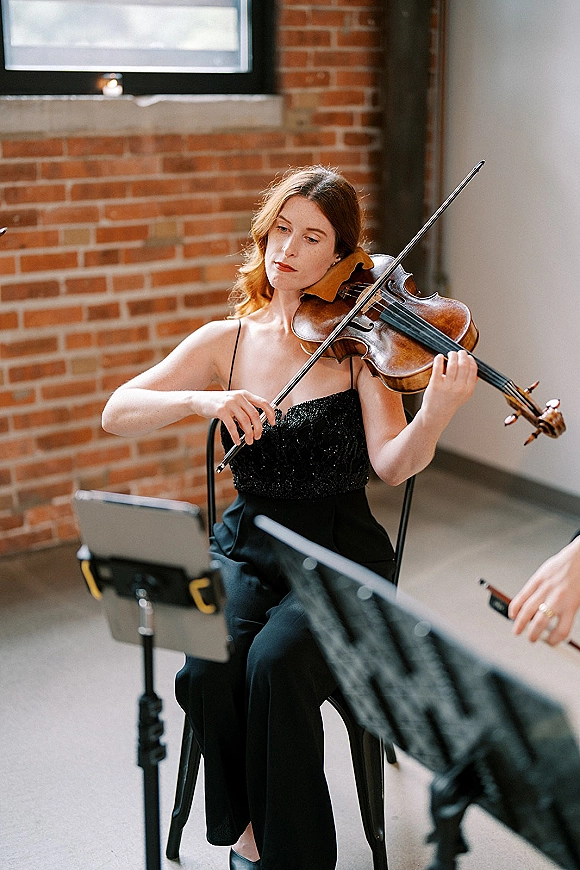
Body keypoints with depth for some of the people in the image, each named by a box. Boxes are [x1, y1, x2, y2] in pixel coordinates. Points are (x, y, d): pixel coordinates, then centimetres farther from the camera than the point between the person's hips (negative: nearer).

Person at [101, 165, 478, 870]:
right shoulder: (226, 342, 3)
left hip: (340, 555, -2)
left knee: (276, 663, -29)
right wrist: (202, 400, -24)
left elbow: (393, 464, -17)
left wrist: (437, 412, -38)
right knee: (208, 667, -25)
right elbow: (117, 414, -6)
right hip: (246, 548, 2)